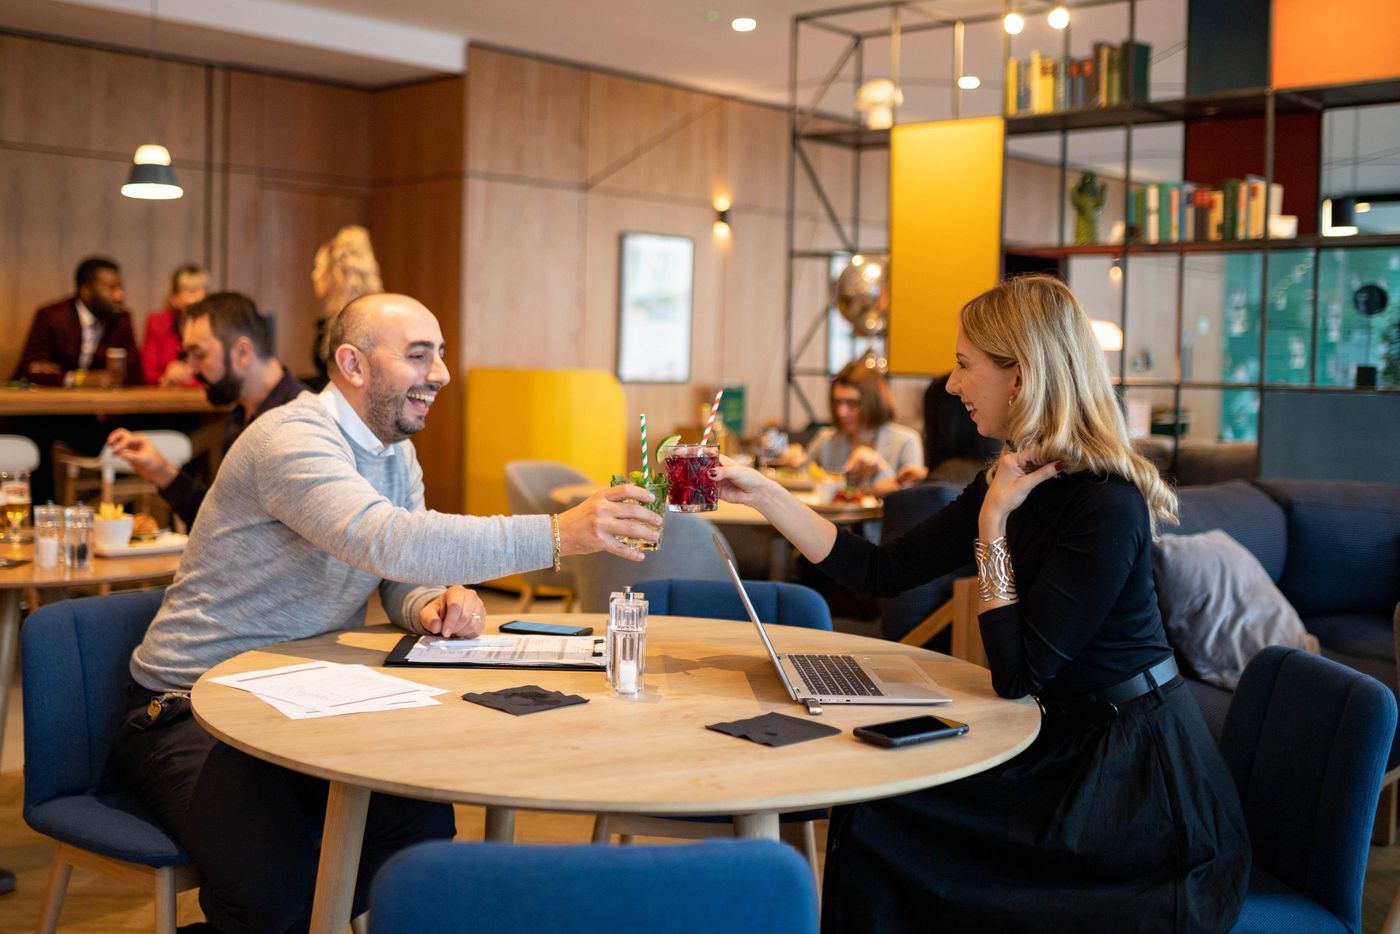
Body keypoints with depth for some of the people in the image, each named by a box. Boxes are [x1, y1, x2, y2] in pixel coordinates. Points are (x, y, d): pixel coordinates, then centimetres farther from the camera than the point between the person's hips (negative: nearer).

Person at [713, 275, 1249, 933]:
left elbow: (1016, 673, -21)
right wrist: (760, 494, 4)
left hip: (1133, 774, -8)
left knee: (880, 821, -16)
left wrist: (993, 522, -19)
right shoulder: (1008, 483, 5)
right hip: (1071, 744, 8)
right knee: (872, 807, -8)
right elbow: (882, 570, 6)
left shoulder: (1105, 507, -22)